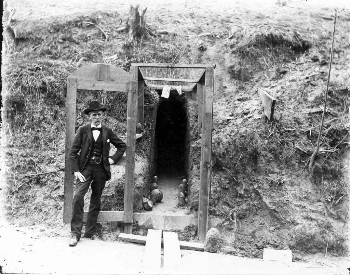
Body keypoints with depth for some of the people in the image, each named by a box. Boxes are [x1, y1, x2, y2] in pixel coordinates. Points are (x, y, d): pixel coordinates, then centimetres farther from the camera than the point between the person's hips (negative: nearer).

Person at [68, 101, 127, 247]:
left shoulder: (107, 132, 7)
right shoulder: (83, 130, 2)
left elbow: (122, 146, 18)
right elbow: (73, 151, 0)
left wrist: (113, 158, 6)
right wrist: (76, 170, -9)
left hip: (101, 169, 2)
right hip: (85, 168, -2)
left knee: (96, 201, 6)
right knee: (78, 196, -19)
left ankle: (89, 233, 18)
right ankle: (75, 233, -10)